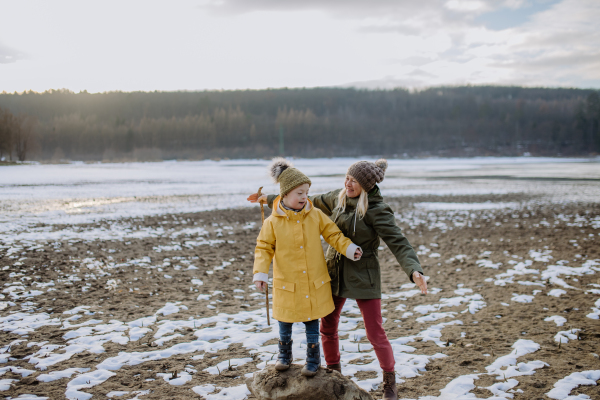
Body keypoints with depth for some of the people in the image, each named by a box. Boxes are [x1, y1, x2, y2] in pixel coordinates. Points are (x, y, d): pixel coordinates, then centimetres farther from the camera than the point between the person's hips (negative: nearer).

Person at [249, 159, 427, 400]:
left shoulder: (377, 210, -17)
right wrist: (270, 199, 18)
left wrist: (414, 271, -40)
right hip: (335, 274, 6)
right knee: (327, 328, 14)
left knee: (375, 334, -1)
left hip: (363, 277, -6)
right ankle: (333, 374, 36)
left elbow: (398, 242, -23)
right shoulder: (338, 198, 1)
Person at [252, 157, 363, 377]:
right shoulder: (273, 222, -10)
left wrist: (349, 248, -16)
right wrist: (260, 273, -15)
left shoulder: (316, 215, -5)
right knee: (285, 321, 14)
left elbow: (333, 234, -1)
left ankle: (313, 359, 27)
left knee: (312, 321, 10)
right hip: (287, 284, -1)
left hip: (315, 282, 1)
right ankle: (284, 355, 36)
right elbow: (264, 248, -5)